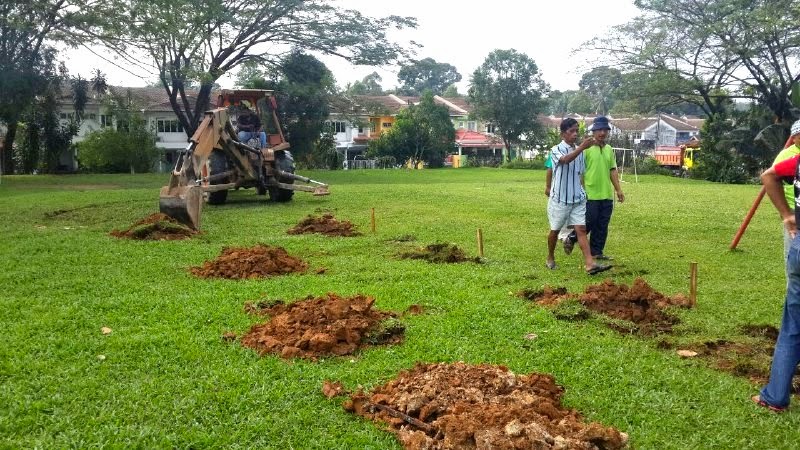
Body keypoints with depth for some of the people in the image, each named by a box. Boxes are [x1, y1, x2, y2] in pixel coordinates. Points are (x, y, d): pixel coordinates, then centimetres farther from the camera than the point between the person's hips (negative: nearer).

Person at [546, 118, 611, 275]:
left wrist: (583, 192, 17)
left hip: (578, 199, 4)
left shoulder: (580, 152, 9)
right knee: (555, 230, 10)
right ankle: (550, 259, 29)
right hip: (560, 198, -4)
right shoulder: (556, 150, -8)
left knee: (581, 229, -6)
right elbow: (565, 160, -31)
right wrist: (582, 147, -41)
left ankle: (590, 264, -15)